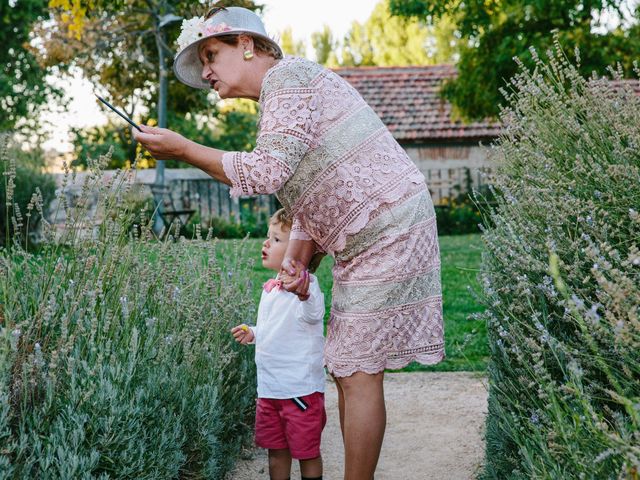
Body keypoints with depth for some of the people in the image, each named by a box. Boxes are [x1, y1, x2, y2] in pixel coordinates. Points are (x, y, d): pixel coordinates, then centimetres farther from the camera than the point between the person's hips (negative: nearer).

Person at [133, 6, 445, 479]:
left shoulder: (288, 75, -11)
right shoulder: (277, 99, 20)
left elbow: (266, 172, -21)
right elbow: (309, 201, 20)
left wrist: (183, 148, -12)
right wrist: (297, 254, 4)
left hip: (389, 232, -10)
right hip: (361, 242, 10)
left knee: (359, 373, -7)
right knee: (346, 369, 11)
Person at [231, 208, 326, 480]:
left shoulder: (305, 284, -17)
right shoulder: (270, 289, 11)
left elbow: (313, 315, -38)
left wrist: (304, 294, -57)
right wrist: (251, 334, 8)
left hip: (300, 389, -8)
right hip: (269, 387, 8)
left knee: (307, 452, 7)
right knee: (276, 452, 19)